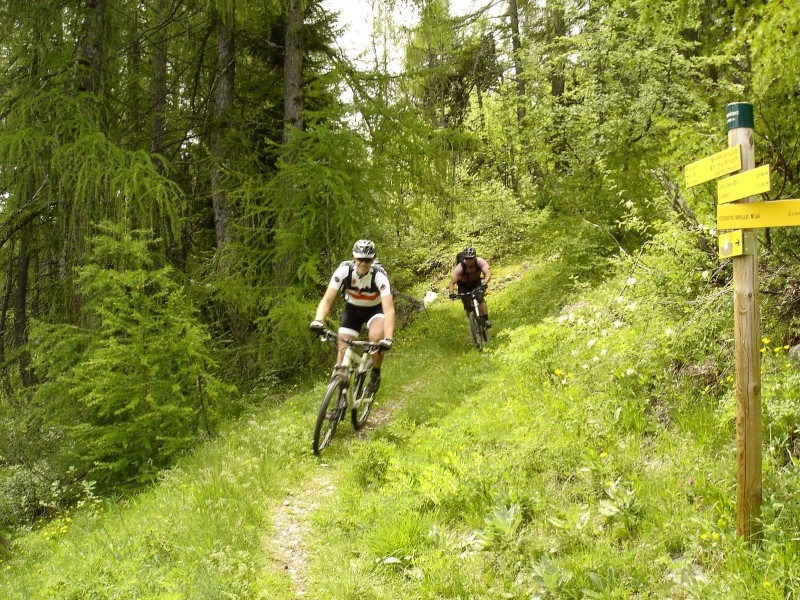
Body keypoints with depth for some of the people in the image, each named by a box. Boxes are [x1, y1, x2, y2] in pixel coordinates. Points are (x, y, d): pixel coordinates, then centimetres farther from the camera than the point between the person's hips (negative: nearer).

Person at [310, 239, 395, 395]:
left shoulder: (380, 276, -31)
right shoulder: (344, 270, -27)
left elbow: (389, 310, -38)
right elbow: (327, 299, -27)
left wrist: (388, 338, -52)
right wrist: (318, 320, -47)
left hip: (375, 309, -2)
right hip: (352, 309, 2)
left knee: (376, 337, -30)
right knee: (344, 348, -10)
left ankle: (376, 374, -5)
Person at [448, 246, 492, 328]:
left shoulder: (480, 262, -29)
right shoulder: (460, 267, -32)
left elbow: (488, 273, -38)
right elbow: (452, 282, -32)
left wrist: (484, 283, -56)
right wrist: (451, 293, -50)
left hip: (476, 282, 0)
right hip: (464, 285, 0)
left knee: (479, 298, -26)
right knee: (468, 306, -8)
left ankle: (486, 320, -16)